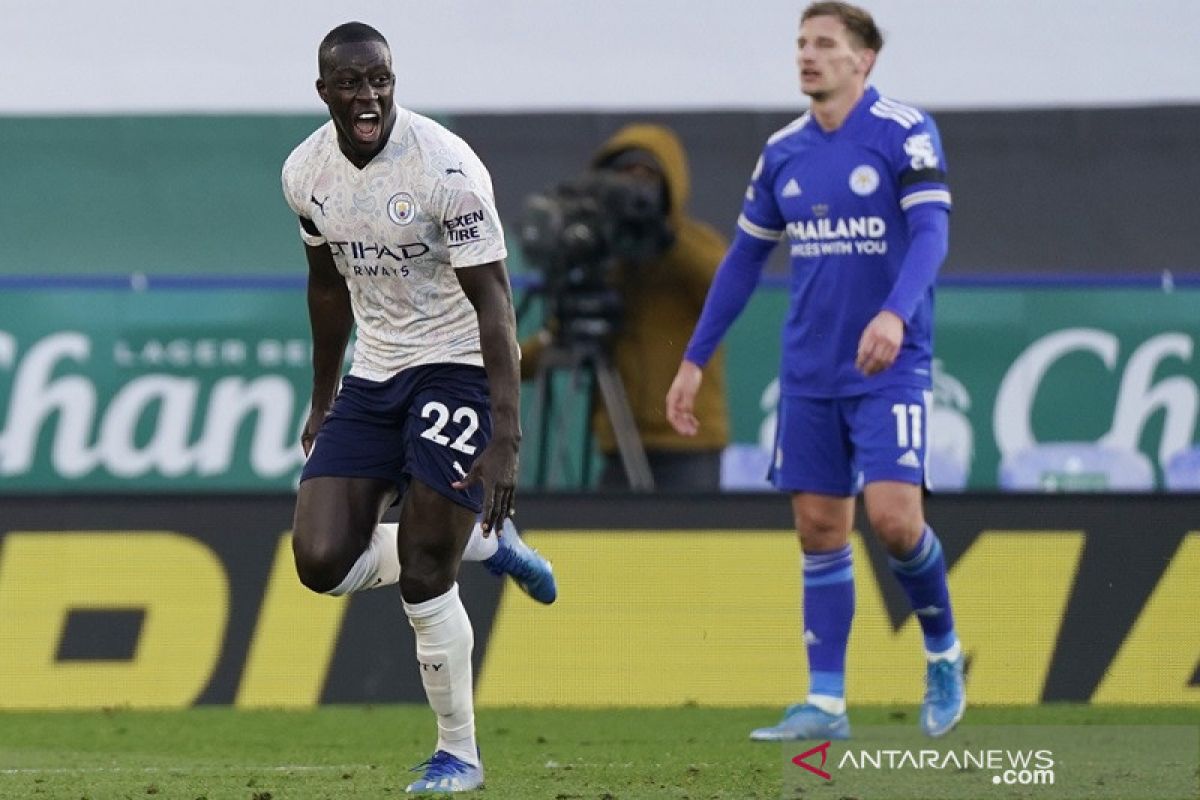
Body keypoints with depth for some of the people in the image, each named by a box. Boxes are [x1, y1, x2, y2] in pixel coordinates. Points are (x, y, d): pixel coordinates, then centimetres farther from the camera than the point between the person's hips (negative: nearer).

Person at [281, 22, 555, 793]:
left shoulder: (444, 166, -21)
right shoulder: (307, 172, -2)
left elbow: (493, 303, -22)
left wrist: (505, 439, -28)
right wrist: (323, 401, 21)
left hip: (456, 367, -6)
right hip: (373, 376, 6)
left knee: (422, 577, -10)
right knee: (323, 561, -7)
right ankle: (479, 541, 18)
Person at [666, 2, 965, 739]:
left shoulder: (906, 132, -8)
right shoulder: (784, 152, 9)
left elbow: (931, 233, -18)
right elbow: (744, 259, 17)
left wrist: (895, 312, -36)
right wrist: (695, 361, 15)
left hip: (890, 367, -5)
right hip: (809, 371, 5)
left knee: (892, 513, -17)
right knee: (820, 529, 4)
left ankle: (944, 652, 8)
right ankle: (826, 702, 8)